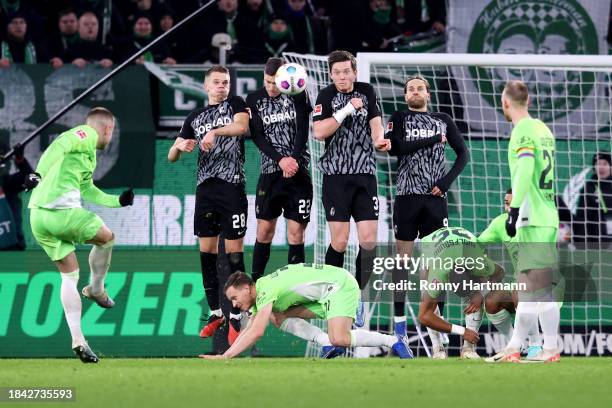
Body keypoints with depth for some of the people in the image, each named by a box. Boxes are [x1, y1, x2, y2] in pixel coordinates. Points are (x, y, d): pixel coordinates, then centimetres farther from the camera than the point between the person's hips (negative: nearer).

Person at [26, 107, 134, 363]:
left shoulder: (87, 151, 29)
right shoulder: (87, 135, 1)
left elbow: (87, 190, 41)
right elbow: (59, 145, -19)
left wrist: (118, 201, 47)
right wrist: (39, 173, -30)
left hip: (37, 216, 9)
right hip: (63, 212, -9)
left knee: (69, 276, 12)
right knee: (106, 238, 18)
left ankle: (77, 339, 5)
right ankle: (96, 290, 33)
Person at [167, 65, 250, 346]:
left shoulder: (235, 104, 7)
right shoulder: (195, 117, 17)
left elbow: (242, 126, -16)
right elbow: (171, 157, 17)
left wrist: (215, 132, -28)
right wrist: (180, 146, -5)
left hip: (232, 186, -4)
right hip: (206, 187, 5)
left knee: (234, 250, -6)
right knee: (206, 251, 4)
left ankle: (236, 317, -4)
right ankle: (216, 313, 14)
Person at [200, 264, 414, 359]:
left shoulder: (266, 290, -21)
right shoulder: (259, 297, 8)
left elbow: (256, 333, -31)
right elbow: (246, 332, 14)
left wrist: (225, 357, -30)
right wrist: (224, 355, 1)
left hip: (340, 285, -10)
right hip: (323, 296, 10)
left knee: (339, 339, -30)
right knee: (278, 317, -1)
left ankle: (392, 341, -13)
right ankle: (327, 342, -7)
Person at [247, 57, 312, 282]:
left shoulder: (297, 95, 3)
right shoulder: (254, 100, 5)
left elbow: (302, 130, -4)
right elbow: (258, 137, -1)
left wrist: (294, 160, -17)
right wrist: (280, 159, -14)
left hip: (298, 171, -1)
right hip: (270, 171, 1)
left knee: (296, 232, -3)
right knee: (264, 231, 1)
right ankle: (255, 283, 8)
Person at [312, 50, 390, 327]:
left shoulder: (367, 92, 10)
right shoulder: (326, 96, 0)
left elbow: (376, 122, 2)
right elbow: (319, 132, -11)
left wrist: (379, 139, -20)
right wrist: (347, 110, -18)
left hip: (365, 175, 3)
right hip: (336, 176, -3)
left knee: (369, 240, -5)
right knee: (339, 242, -7)